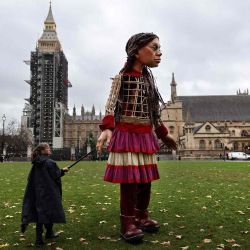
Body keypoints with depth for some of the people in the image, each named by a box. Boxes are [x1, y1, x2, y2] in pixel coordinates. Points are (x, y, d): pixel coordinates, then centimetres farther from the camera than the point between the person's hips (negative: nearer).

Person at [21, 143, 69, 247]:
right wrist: (63, 170, 6)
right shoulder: (50, 162, -16)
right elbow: (56, 176, -11)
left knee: (40, 212, 9)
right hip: (49, 192, -6)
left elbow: (31, 179, 8)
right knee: (50, 211, 11)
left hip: (38, 193, 6)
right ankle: (49, 232, 28)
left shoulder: (36, 164, 5)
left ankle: (39, 238, 11)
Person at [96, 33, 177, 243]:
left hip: (146, 136, 7)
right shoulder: (122, 77, -6)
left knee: (146, 179, 11)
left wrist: (163, 134, 23)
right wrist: (107, 129, -35)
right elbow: (111, 106, -18)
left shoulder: (149, 78, 14)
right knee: (129, 180, -7)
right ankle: (128, 223, 6)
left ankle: (141, 217, 26)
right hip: (127, 135, -7)